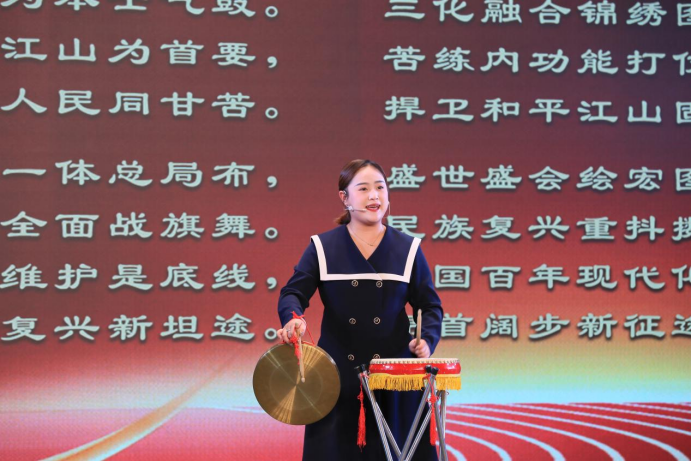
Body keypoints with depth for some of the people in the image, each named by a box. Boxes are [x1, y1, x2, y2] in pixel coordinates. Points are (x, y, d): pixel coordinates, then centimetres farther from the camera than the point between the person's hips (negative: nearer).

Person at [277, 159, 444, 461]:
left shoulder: (408, 248, 7)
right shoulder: (322, 247, 3)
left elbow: (429, 305, 8)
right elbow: (294, 292, -2)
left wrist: (427, 340, -11)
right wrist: (294, 319, -24)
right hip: (339, 375, -1)